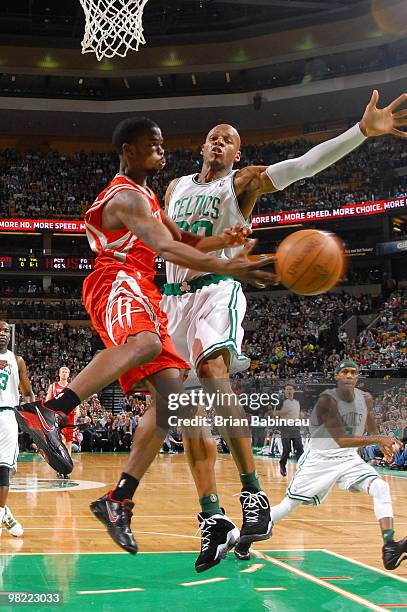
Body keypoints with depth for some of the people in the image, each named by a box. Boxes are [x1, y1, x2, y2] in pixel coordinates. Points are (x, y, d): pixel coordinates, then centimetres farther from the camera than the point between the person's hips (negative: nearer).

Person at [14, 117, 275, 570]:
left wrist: (224, 241, 7)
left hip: (143, 293, 10)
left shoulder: (145, 196, 25)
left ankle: (118, 501, -2)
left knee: (171, 392, -2)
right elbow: (166, 249, -24)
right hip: (117, 284, -10)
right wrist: (225, 268, -35)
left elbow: (180, 239, 29)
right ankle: (46, 412, -44)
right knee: (146, 343, -43)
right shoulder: (126, 197, -9)